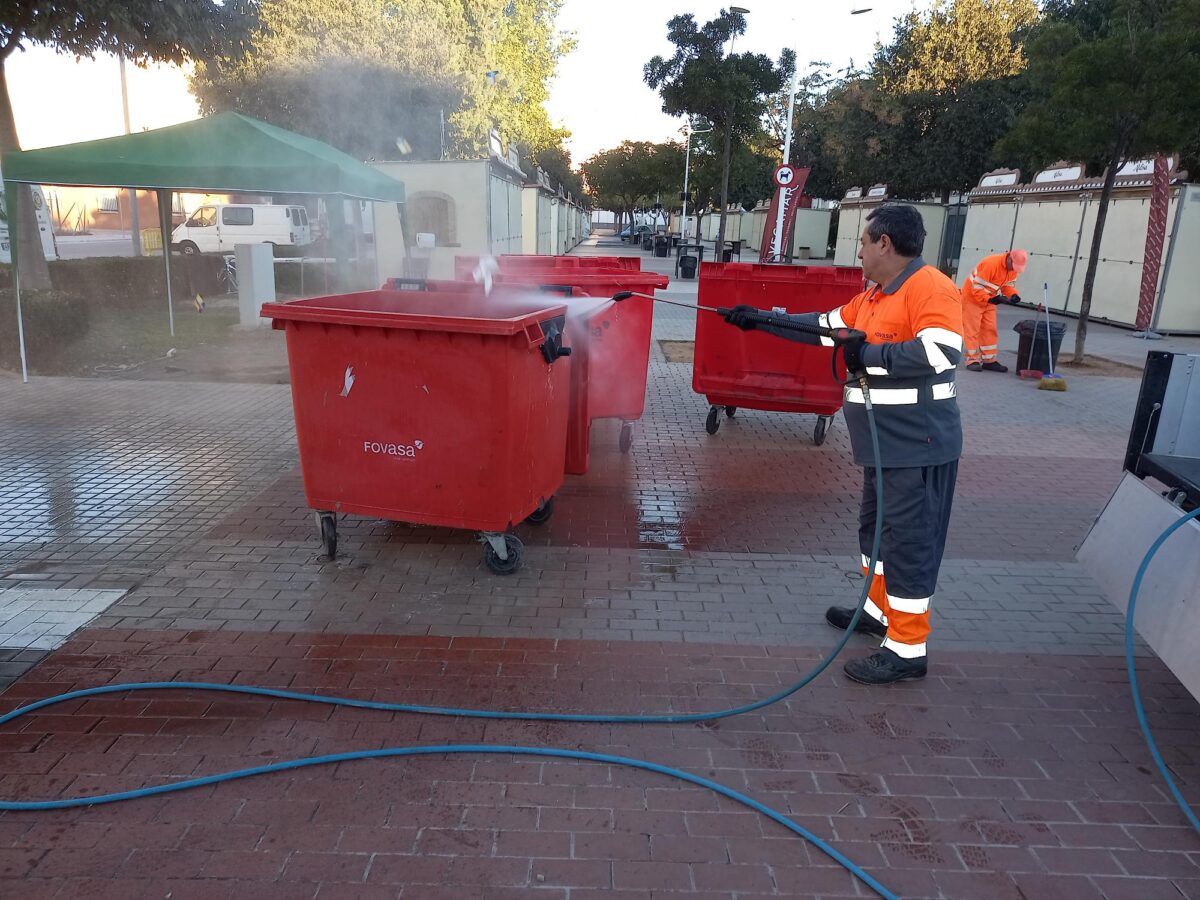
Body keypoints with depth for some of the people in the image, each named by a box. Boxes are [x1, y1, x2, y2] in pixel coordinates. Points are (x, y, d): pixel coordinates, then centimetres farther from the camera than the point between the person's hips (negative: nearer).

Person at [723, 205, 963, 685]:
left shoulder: (930, 288, -16)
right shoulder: (873, 296, 14)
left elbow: (942, 352, -30)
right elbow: (824, 328, 23)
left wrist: (869, 354, -22)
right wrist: (762, 319, 20)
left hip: (917, 446, -10)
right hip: (885, 444, 10)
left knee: (908, 541, -4)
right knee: (876, 529, 21)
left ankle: (907, 649, 6)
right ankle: (879, 609, 39)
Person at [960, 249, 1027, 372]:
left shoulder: (1014, 268, -6)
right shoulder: (991, 263, -30)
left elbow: (1009, 284, 7)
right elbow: (977, 288, -29)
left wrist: (1014, 295, -13)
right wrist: (991, 299, -32)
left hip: (990, 300, 8)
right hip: (972, 297, -8)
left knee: (990, 330, 6)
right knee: (972, 329, -5)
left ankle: (989, 360, 11)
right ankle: (973, 360, 0)